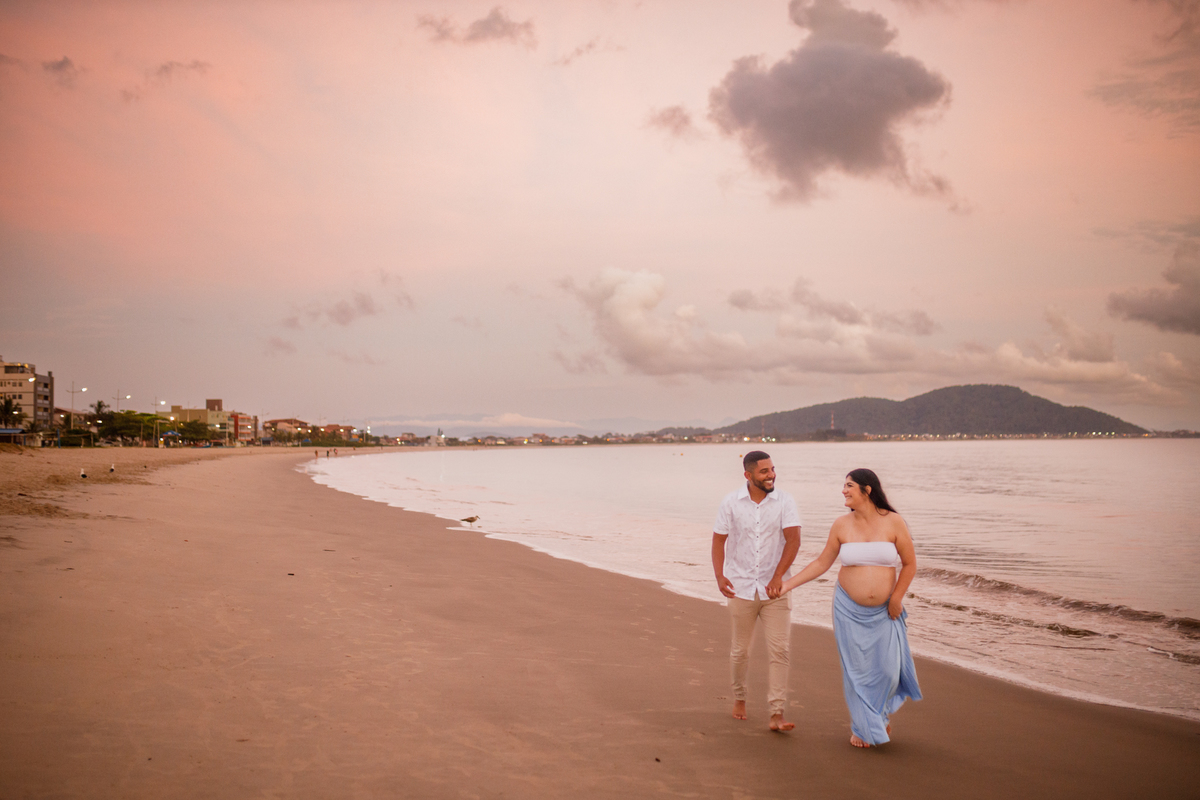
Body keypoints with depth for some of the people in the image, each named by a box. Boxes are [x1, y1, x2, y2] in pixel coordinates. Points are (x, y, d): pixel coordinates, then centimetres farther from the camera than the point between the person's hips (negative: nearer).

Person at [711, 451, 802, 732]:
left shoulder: (784, 501, -5)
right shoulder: (731, 502, -3)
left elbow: (793, 540, -12)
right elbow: (719, 540, 1)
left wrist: (778, 576, -22)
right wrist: (719, 576, -12)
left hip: (774, 589, 0)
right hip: (741, 588, 1)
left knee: (779, 650, -7)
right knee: (740, 650, 12)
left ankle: (777, 714, -2)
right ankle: (739, 697, 36)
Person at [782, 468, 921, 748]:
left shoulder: (893, 522, -7)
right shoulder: (842, 525, -2)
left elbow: (909, 564, 1)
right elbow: (822, 562, 5)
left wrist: (896, 598, -6)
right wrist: (788, 584, 1)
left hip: (885, 611, -1)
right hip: (849, 609, 1)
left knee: (887, 668, 1)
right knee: (856, 669, 4)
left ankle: (882, 712, 33)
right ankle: (862, 726, 22)